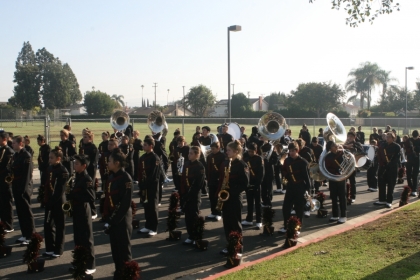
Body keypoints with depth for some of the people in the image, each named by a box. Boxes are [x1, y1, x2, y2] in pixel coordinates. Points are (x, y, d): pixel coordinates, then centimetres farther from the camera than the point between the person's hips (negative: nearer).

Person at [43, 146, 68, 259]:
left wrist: (52, 201, -17)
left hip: (58, 201, -7)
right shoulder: (50, 168, 7)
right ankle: (50, 249, 23)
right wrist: (46, 198, 4)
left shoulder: (63, 171, -14)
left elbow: (61, 190, -16)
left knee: (59, 226, 4)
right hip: (49, 200, 7)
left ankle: (58, 250, 13)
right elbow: (47, 184, 12)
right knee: (47, 224, 11)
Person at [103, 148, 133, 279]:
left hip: (122, 219, -8)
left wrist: (115, 219, -19)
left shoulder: (126, 179, -16)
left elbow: (126, 203, -19)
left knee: (124, 248, 2)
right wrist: (108, 218, 9)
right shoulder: (111, 177, 9)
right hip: (112, 218, 8)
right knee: (115, 247, 16)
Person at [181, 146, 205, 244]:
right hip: (186, 194, 7)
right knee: (187, 216, 10)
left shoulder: (200, 166, -10)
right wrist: (182, 192, 4)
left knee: (194, 216, -1)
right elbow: (183, 179, 12)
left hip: (195, 195, -7)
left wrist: (191, 193, -17)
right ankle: (191, 236, 19)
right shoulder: (187, 165, 11)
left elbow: (199, 183, -15)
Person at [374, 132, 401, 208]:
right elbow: (379, 155, 8)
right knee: (381, 184, 6)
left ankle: (389, 201, 5)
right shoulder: (382, 146, 10)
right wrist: (381, 164, -6)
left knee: (391, 185, 0)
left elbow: (397, 158, -8)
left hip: (392, 169, -4)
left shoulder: (397, 147, -2)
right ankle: (382, 200, 16)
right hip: (383, 168, 4)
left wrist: (390, 164, -17)